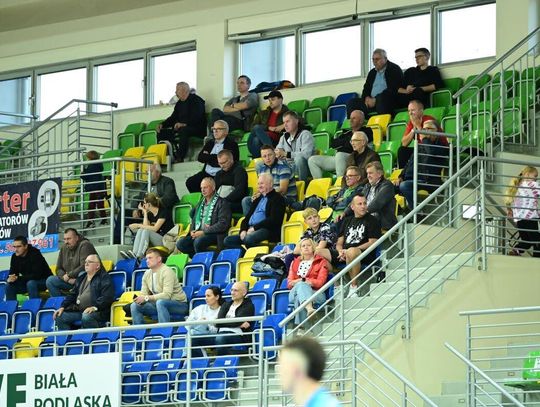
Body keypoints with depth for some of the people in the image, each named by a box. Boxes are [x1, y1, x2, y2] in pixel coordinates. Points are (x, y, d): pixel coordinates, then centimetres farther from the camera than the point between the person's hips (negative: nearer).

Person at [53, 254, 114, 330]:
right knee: (59, 317, -10)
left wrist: (95, 307, -25)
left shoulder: (104, 277, 0)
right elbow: (72, 294, 27)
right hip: (78, 311, 8)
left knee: (86, 317, -39)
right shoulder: (81, 277, 25)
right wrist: (63, 307, 12)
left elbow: (107, 297, -12)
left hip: (97, 312, -8)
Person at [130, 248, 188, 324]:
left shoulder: (167, 271, -17)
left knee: (160, 302, -38)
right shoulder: (147, 274, 6)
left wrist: (147, 298, -27)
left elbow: (166, 295, -26)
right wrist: (140, 298, -16)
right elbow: (144, 294, 8)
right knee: (135, 306, -7)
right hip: (158, 303, 7)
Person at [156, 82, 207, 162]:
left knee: (183, 131, -41)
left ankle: (180, 158, -40)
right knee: (162, 132, -3)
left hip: (197, 129, -9)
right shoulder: (179, 103, 18)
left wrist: (184, 124, -36)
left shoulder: (196, 100, -9)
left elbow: (196, 118, -22)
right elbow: (173, 118, 19)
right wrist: (162, 124, 1)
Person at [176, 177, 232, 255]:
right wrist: (192, 231, 5)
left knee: (198, 242, -36)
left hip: (213, 234, -7)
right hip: (197, 233, 7)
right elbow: (194, 219, 29)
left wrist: (203, 232, -16)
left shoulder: (222, 203, -1)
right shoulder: (201, 203, 22)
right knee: (180, 244, -17)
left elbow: (223, 224, -11)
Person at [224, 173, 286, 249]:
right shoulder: (258, 199, 28)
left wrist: (255, 227, -14)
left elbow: (273, 220, -10)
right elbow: (247, 217, 24)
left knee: (249, 238, -38)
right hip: (250, 231, 8)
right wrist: (243, 230, 3)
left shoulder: (277, 198, 3)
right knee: (227, 240, -11)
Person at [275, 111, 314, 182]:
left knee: (298, 157, -38)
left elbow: (307, 154, -23)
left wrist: (286, 154, -23)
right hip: (288, 167, 5)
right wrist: (277, 154, -11)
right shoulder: (284, 137, 16)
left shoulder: (305, 134, -7)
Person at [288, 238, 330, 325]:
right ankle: (309, 308, -67)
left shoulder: (321, 262, 15)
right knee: (301, 285, -36)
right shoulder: (295, 263, 25)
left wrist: (307, 281, -14)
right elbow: (289, 283, 14)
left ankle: (299, 325, -59)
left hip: (316, 293, -2)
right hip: (295, 293, 2)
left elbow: (320, 282, 1)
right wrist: (299, 282, -9)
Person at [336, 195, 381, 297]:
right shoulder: (347, 221, 24)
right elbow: (339, 243, 21)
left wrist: (349, 251, -12)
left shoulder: (371, 220, 8)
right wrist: (341, 251, -6)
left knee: (351, 252, -40)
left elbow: (372, 242, -4)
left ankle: (354, 287, -34)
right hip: (343, 256, 6)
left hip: (365, 255, -6)